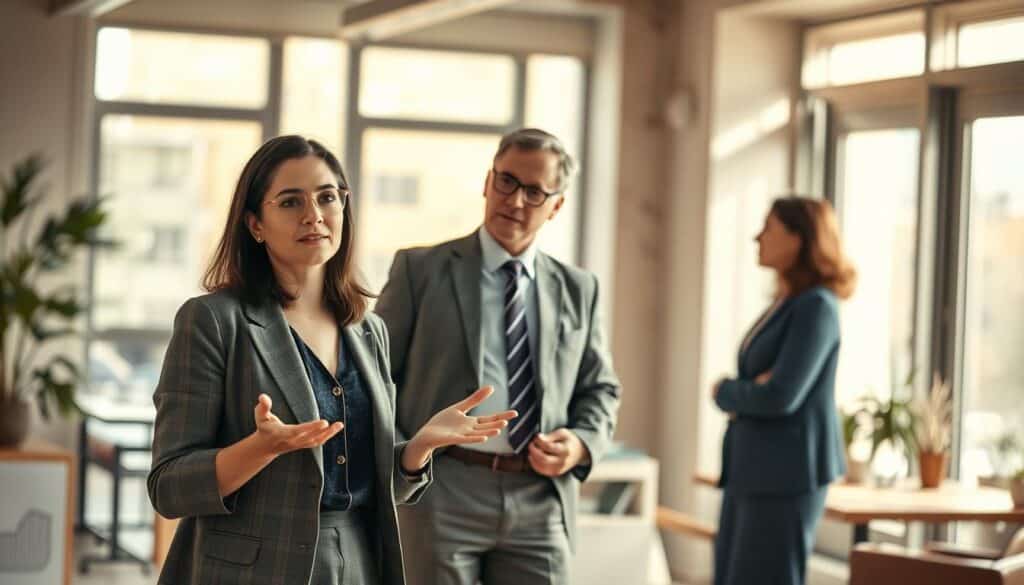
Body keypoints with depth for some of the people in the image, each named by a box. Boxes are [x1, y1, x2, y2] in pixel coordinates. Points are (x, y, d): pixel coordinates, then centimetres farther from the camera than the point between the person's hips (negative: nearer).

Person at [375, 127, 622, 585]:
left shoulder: (578, 289, 15)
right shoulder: (421, 270, 5)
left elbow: (600, 388, 19)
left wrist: (582, 442, -2)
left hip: (540, 506, 3)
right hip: (441, 496, -3)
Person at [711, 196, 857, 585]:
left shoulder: (816, 307, -14)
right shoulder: (784, 306, 15)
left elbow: (779, 397, -21)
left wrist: (724, 393, -2)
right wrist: (743, 392, -9)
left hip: (788, 472, -9)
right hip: (755, 468, 9)